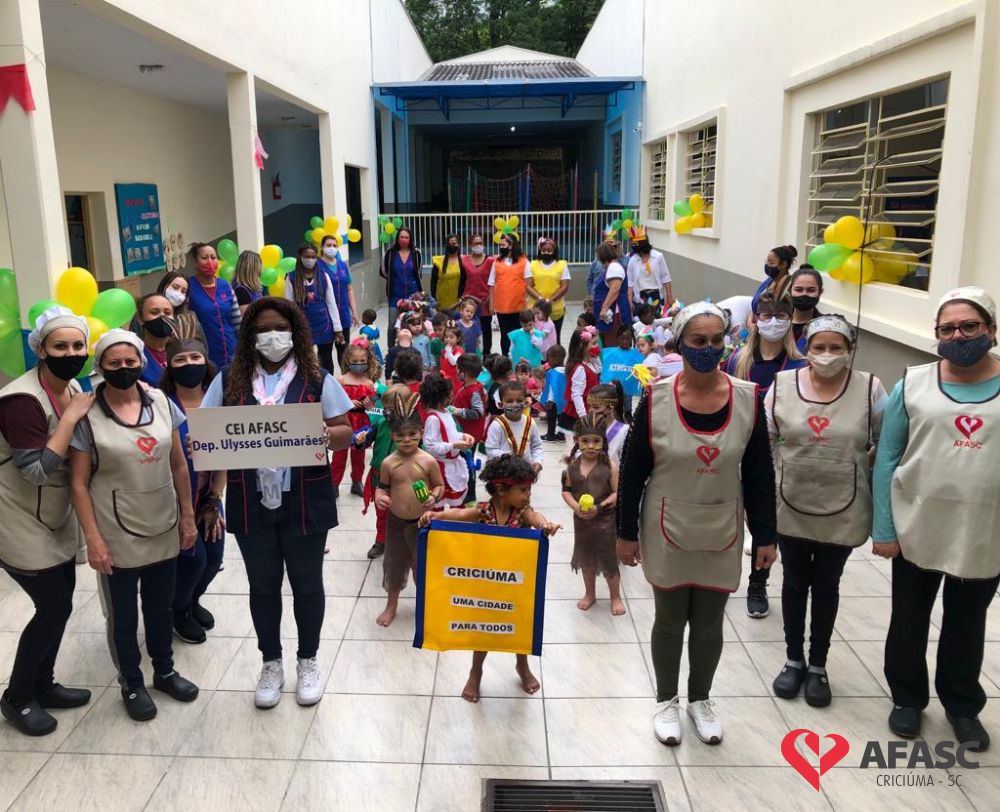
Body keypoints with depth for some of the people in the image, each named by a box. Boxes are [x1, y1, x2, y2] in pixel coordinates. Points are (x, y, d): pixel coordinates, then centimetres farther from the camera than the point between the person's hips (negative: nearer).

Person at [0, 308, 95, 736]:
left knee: (59, 603, 15)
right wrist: (72, 417, -27)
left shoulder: (73, 389, 0)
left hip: (54, 521, 8)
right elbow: (37, 470, -28)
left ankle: (43, 685, 34)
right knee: (54, 608, 0)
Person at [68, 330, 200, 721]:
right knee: (122, 614, 13)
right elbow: (78, 483, -10)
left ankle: (164, 671, 39)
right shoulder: (87, 416, -12)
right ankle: (131, 683, 33)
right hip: (117, 536, -3)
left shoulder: (161, 403, -2)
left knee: (161, 606, 19)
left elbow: (179, 466, 4)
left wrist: (188, 516, 5)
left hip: (163, 530, 3)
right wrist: (93, 539, -13)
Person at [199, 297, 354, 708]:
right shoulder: (229, 380, 4)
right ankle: (271, 663, 33)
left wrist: (328, 436, -24)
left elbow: (345, 431, -1)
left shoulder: (316, 379, -1)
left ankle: (308, 661, 31)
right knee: (263, 585, 15)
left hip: (304, 501, -1)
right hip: (251, 503, 2)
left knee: (306, 583, 12)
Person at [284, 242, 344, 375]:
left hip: (324, 325, 2)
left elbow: (331, 303, 3)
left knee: (326, 360, 12)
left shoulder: (324, 276, 1)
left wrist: (338, 328, 1)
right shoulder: (291, 278, -4)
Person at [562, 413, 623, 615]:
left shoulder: (609, 466, -14)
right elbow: (566, 490, 3)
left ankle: (616, 597, 30)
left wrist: (599, 507, -22)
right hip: (581, 520, 4)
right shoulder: (573, 465, -4)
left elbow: (618, 493, -12)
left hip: (605, 520, -4)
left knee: (609, 561, 8)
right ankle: (590, 594, 41)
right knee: (586, 559, 20)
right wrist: (576, 506, -14)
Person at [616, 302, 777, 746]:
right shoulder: (656, 400, -13)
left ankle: (701, 698, 40)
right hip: (668, 533, -1)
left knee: (709, 623, 15)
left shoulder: (748, 399, -8)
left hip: (722, 534, 2)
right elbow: (632, 471, -6)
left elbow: (759, 473, -1)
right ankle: (666, 700, 37)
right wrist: (626, 533, -3)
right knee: (670, 619, 13)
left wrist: (765, 535, 1)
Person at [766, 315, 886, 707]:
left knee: (826, 588, 14)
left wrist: (859, 464, -3)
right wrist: (782, 473, -1)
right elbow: (764, 439, 2)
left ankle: (818, 666, 32)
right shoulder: (782, 384, -6)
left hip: (842, 512, -1)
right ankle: (794, 660, 33)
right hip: (790, 508, 1)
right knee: (794, 584, 15)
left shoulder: (870, 388, -10)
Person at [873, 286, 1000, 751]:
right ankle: (907, 697, 38)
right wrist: (883, 529, -7)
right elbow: (886, 459, -4)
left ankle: (963, 705, 41)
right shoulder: (914, 385, -6)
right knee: (909, 620, 16)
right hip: (916, 530, 0)